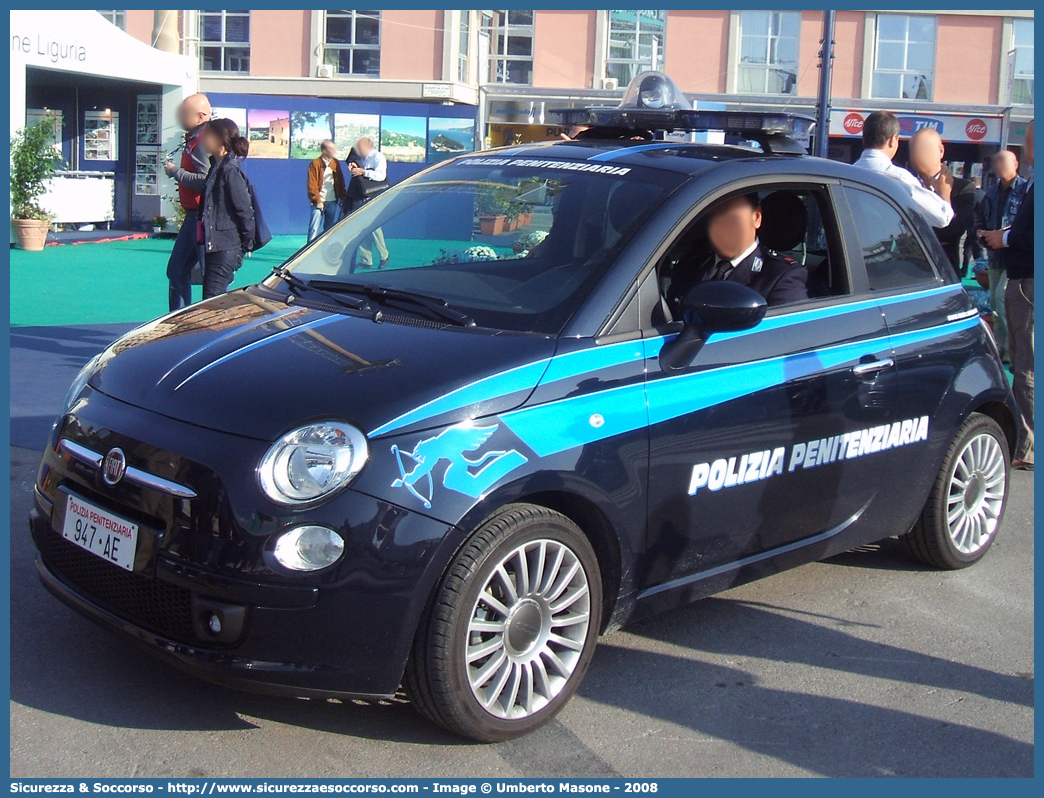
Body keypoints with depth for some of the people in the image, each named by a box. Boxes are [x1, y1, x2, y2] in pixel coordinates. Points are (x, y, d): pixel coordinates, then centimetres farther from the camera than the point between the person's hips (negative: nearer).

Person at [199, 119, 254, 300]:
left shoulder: (230, 170, -16)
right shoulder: (217, 166, 13)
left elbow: (245, 210, -17)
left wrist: (247, 243, -13)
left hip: (227, 248, -10)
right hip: (216, 245, 10)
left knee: (212, 298, -10)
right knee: (216, 296, 13)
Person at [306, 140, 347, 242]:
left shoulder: (336, 163, 8)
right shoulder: (315, 164, -7)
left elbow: (340, 181, 13)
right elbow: (312, 184, -8)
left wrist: (342, 197, 6)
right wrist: (318, 200, -12)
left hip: (333, 202, 5)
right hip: (319, 202, -5)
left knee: (330, 229, 11)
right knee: (314, 228, -7)